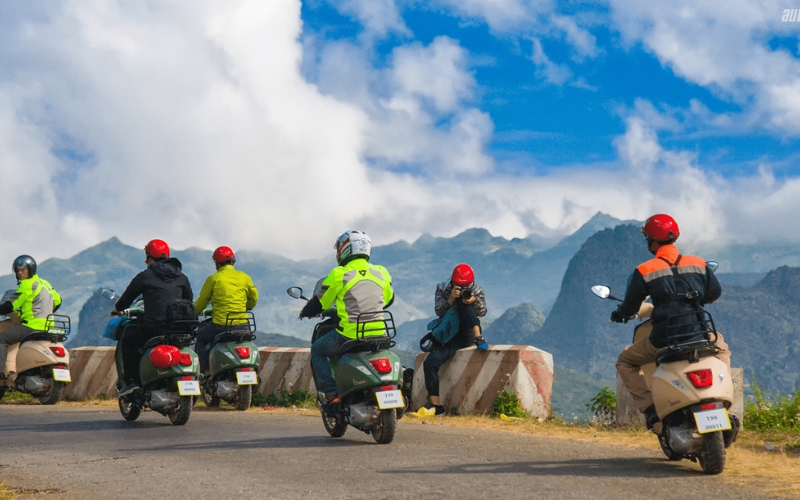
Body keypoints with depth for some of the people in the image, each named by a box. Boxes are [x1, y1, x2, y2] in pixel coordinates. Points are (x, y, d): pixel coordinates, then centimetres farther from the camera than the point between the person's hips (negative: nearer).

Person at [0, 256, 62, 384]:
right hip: (46, 328, 9)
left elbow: (11, 305, -13)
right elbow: (57, 301, 28)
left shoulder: (27, 285, -9)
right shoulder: (45, 283, 19)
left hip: (32, 326, -9)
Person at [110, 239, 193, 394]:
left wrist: (117, 309, 30)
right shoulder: (181, 277, 13)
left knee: (127, 338, 18)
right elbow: (189, 302, 22)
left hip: (154, 327, -5)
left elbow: (128, 296, 10)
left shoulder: (145, 276, 0)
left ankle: (131, 380, 8)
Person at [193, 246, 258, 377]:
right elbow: (253, 299, 15)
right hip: (241, 325, 3)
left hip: (220, 324, -3)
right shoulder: (244, 277, 6)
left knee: (201, 338, 23)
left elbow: (201, 301, 5)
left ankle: (205, 371, 12)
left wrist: (193, 313, 24)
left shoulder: (213, 279, -2)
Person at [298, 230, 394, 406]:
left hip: (350, 335, -5)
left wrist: (305, 312, 23)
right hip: (378, 334, 5)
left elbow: (319, 303, 2)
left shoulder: (339, 274, -7)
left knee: (317, 350, 18)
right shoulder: (381, 273, 6)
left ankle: (331, 393, 6)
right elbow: (388, 299, 22)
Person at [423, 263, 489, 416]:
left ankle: (479, 339, -30)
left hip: (467, 334, 0)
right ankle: (437, 406, -27)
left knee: (464, 305, -24)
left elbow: (482, 312, -9)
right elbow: (439, 311, -9)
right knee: (430, 363, -26)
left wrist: (474, 301, -31)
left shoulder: (476, 291, 4)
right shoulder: (443, 289, 3)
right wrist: (450, 299, -28)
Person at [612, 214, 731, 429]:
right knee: (721, 347, 37)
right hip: (699, 336, 3)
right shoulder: (698, 264, 8)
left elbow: (630, 307, 4)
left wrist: (618, 315, 27)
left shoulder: (643, 271, -1)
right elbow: (715, 292, 19)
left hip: (664, 339, -3)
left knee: (625, 362, 20)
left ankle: (650, 407, 2)